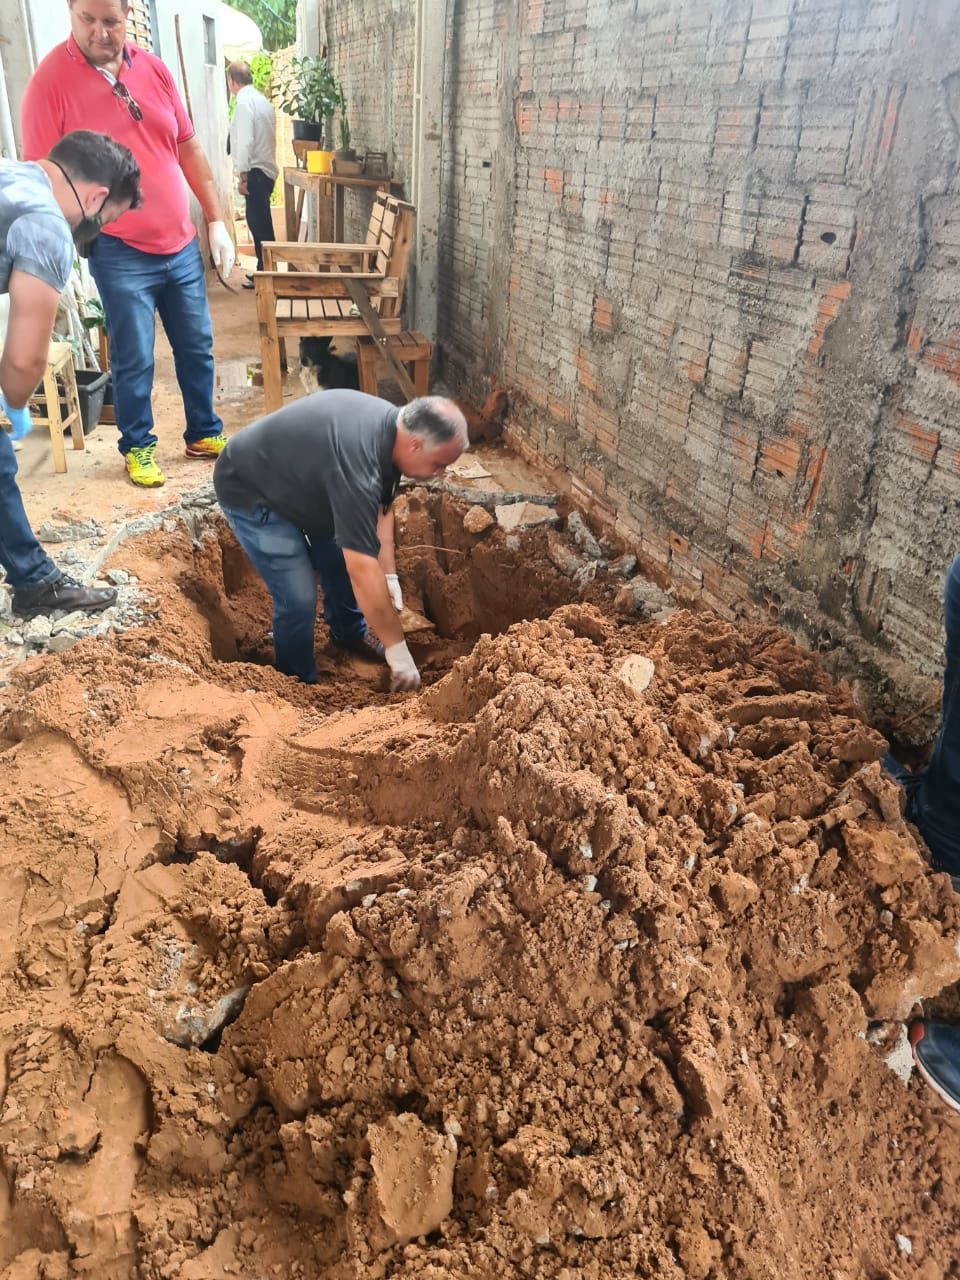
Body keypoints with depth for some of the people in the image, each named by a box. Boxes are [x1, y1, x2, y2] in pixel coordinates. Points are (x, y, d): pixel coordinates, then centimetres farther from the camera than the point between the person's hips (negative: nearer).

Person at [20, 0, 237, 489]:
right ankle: (137, 446, 21)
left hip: (182, 245, 5)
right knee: (134, 361, 2)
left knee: (197, 348, 12)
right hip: (121, 256, -5)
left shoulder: (153, 68, 4)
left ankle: (204, 433, 29)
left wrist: (216, 222, 9)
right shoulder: (51, 82, -10)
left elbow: (188, 148, 12)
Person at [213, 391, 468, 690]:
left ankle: (348, 631, 43)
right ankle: (299, 684, 12)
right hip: (249, 492, -9)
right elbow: (363, 570, -37)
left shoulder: (392, 426, -11)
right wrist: (398, 651, -31)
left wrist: (390, 577, -5)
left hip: (294, 477, 9)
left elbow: (380, 509, 2)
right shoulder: (356, 461, -39)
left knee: (340, 559, 16)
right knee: (299, 599, -11)